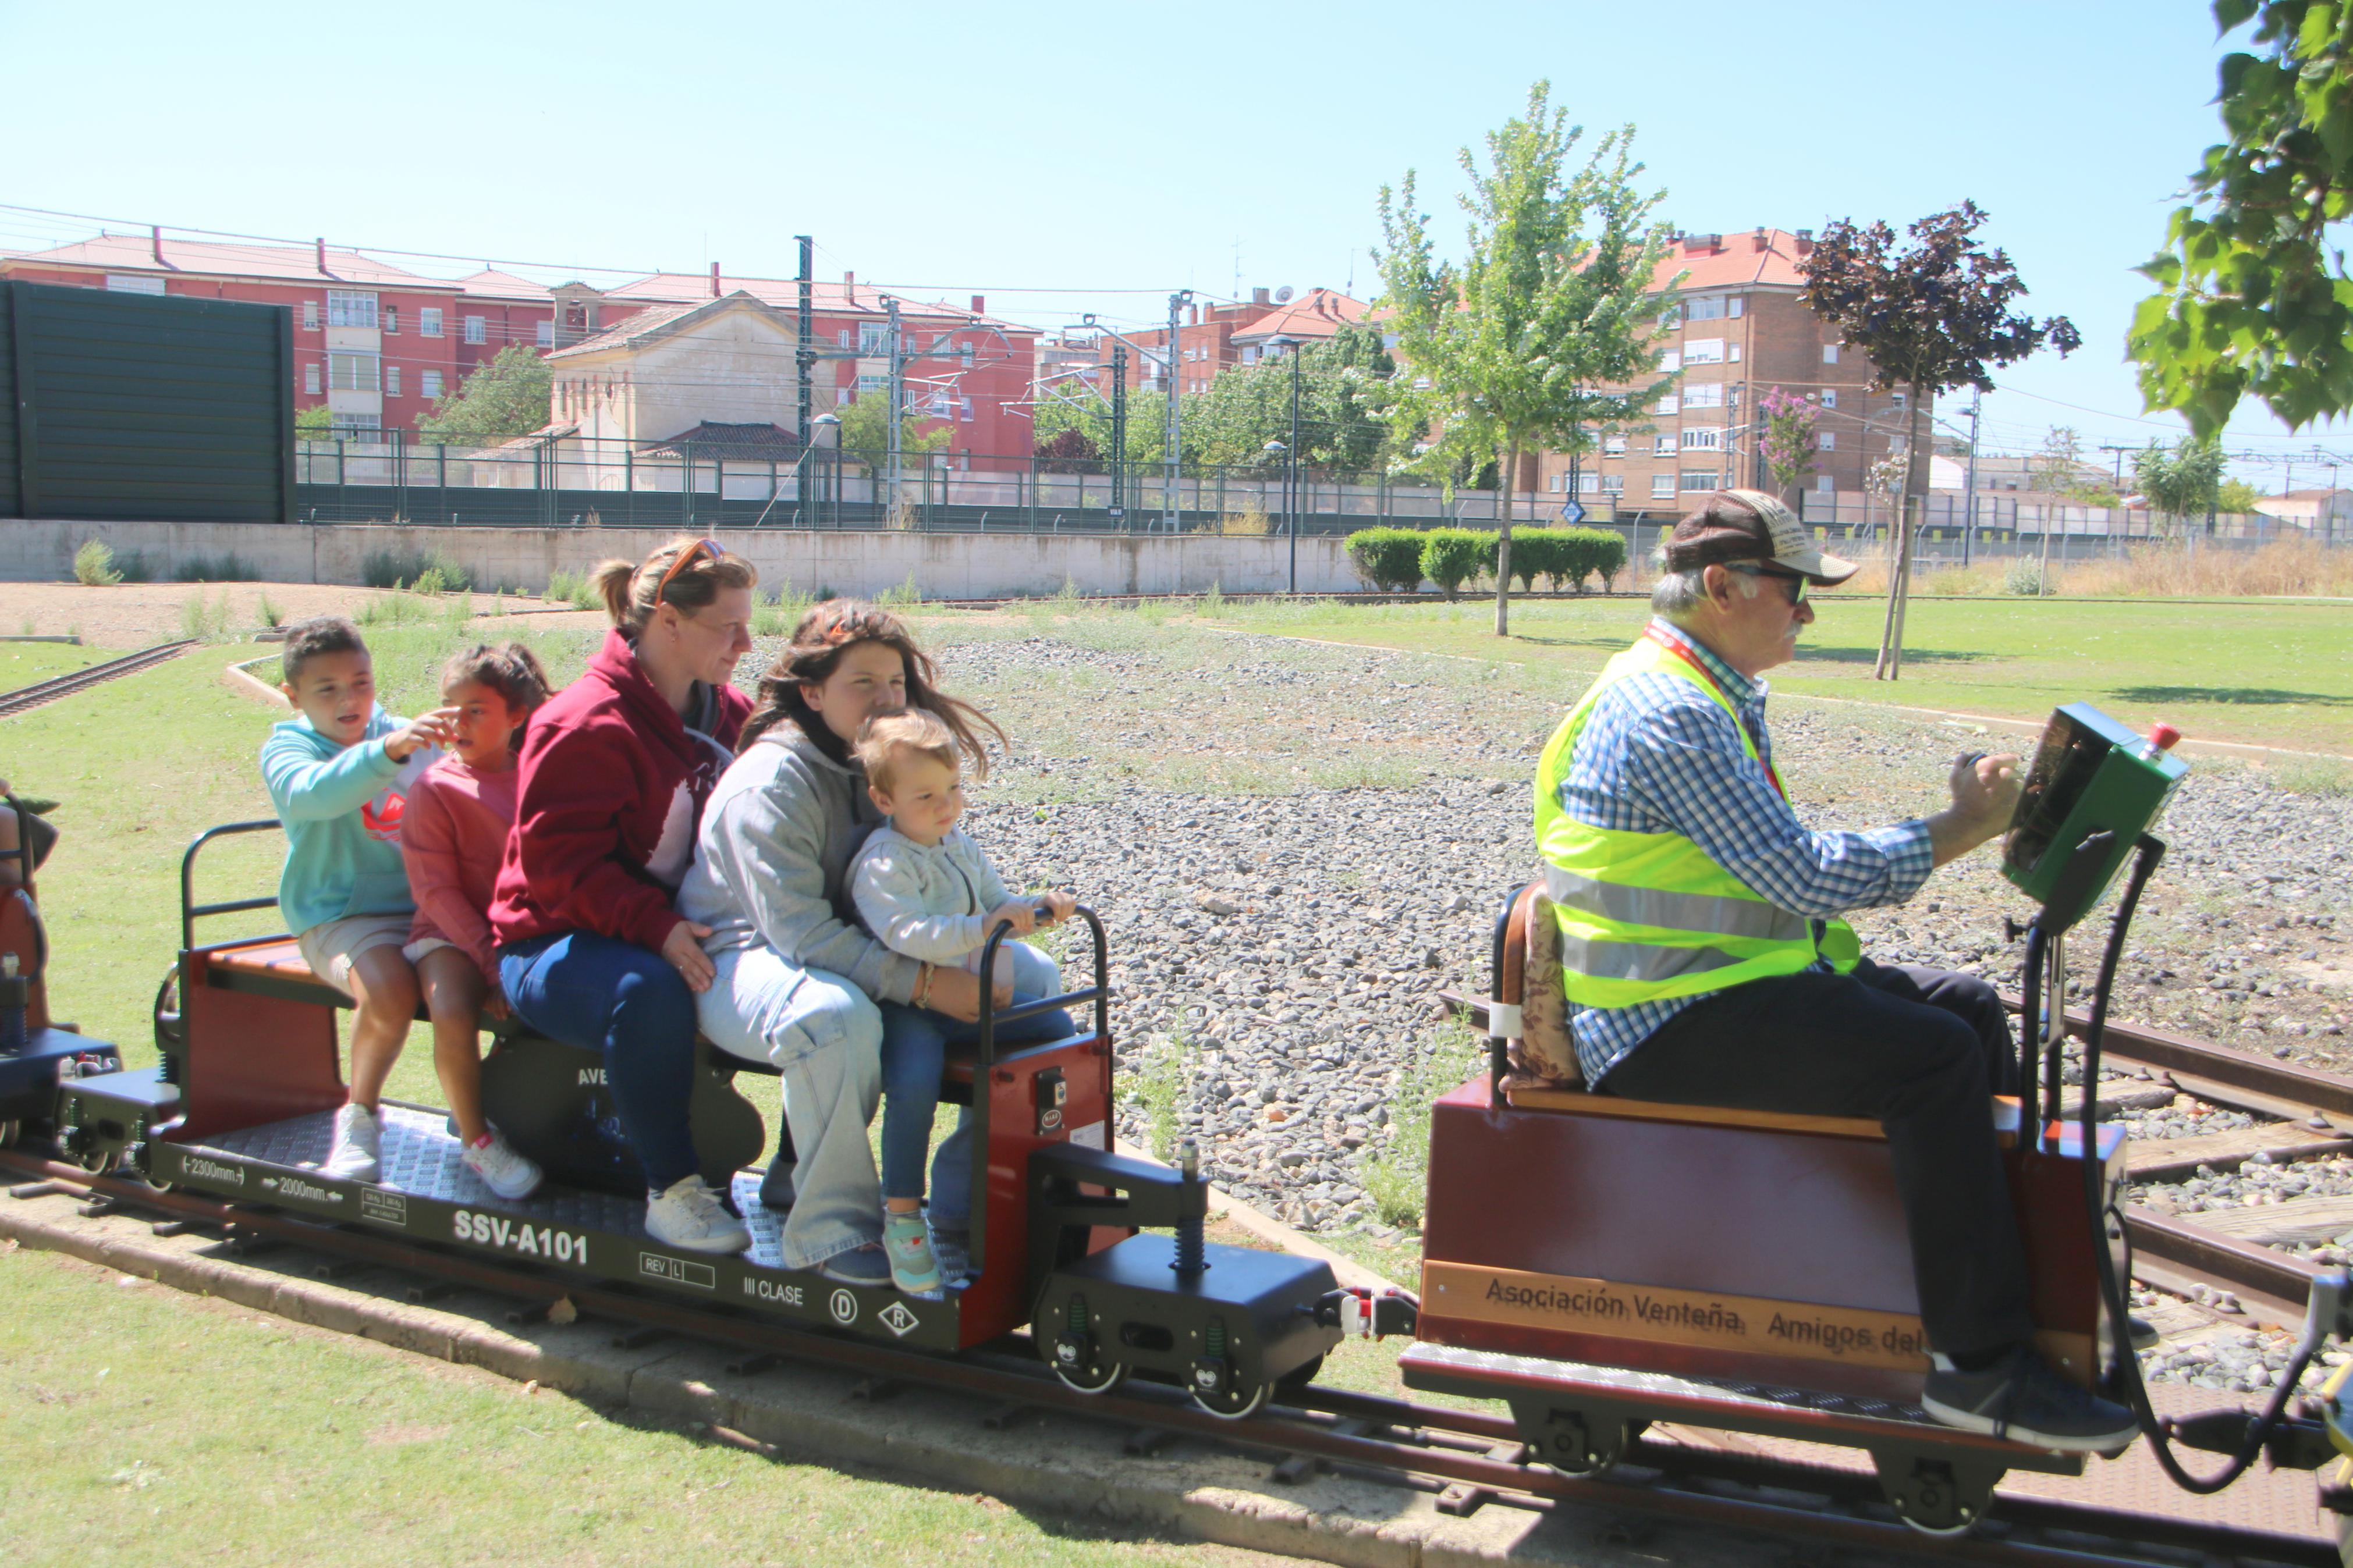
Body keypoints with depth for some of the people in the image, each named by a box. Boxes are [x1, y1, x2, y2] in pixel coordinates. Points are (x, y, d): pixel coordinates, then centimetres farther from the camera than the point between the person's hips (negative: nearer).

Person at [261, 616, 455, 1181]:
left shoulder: (409, 736, 13)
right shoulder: (286, 749, 0)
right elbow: (313, 793, -26)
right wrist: (387, 751, -43)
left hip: (424, 903, 4)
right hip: (341, 916, -4)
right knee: (388, 988, -33)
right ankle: (360, 1115, -7)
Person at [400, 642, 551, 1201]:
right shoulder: (436, 788, -3)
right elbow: (438, 891, -8)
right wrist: (491, 964, -16)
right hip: (452, 932, -3)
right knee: (453, 1012, -33)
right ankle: (476, 1138, -7)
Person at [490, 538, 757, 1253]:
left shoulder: (732, 715, 11)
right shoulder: (586, 725, -14)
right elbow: (559, 863, -20)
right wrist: (655, 928, -32)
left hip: (684, 935, 7)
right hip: (558, 945, -7)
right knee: (649, 990, -40)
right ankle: (672, 1191, -25)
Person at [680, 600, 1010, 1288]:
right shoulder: (772, 781, -21)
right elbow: (800, 931, -28)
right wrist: (922, 981, -32)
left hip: (844, 951, 9)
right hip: (739, 961, -9)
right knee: (836, 1016, -40)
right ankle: (832, 1225, -23)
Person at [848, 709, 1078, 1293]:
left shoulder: (960, 846, 12)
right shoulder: (882, 865, -16)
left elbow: (995, 903, 19)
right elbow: (906, 933, -30)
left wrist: (1035, 909, -3)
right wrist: (982, 927, -37)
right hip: (905, 1004, -9)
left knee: (1054, 1026, 5)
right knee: (914, 1080, -34)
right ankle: (902, 1217, -15)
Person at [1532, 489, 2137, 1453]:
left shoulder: (1714, 694, 17)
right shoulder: (1668, 713, -19)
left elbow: (1779, 861, 18)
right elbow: (1803, 875, -22)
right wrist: (1960, 828, -13)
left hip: (1725, 980, 11)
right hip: (1666, 1027, -11)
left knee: (1970, 1010, 9)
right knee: (1933, 1056, -23)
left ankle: (2036, 1271, 16)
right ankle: (1981, 1366, -18)